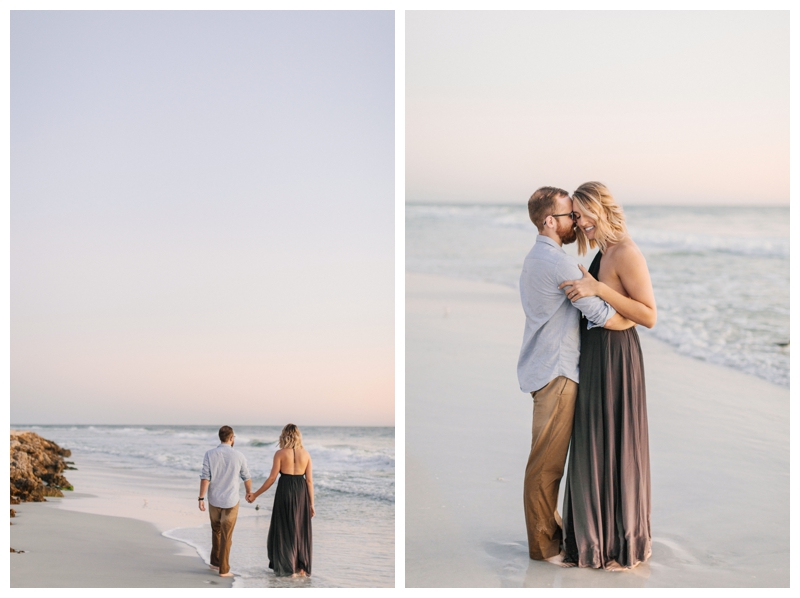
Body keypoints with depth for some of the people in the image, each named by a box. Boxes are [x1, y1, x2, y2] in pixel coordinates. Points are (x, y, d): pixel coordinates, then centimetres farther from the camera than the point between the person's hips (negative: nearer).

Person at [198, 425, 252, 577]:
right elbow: (246, 477, 8)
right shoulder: (239, 456, -7)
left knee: (216, 531, 23)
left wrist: (201, 498, -8)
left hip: (214, 500, 2)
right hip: (231, 501, -2)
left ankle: (215, 562, 29)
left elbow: (205, 477, -13)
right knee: (226, 535, 4)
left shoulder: (210, 454, -8)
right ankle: (223, 569, 6)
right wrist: (249, 493, 26)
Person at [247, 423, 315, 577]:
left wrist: (255, 495, 2)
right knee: (301, 530, 14)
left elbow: (272, 478, -7)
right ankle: (302, 567, 16)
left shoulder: (280, 453, -6)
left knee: (284, 530, 7)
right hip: (301, 491, 3)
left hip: (285, 491, -3)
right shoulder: (305, 454, 3)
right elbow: (309, 480, 2)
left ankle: (288, 569, 8)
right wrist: (311, 503, 6)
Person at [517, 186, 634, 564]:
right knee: (547, 463, -5)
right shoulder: (559, 262, -17)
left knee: (546, 459, 15)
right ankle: (543, 544, 0)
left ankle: (548, 528, 23)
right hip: (556, 372, -10)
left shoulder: (534, 259, 17)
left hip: (543, 368, 10)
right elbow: (603, 316, -17)